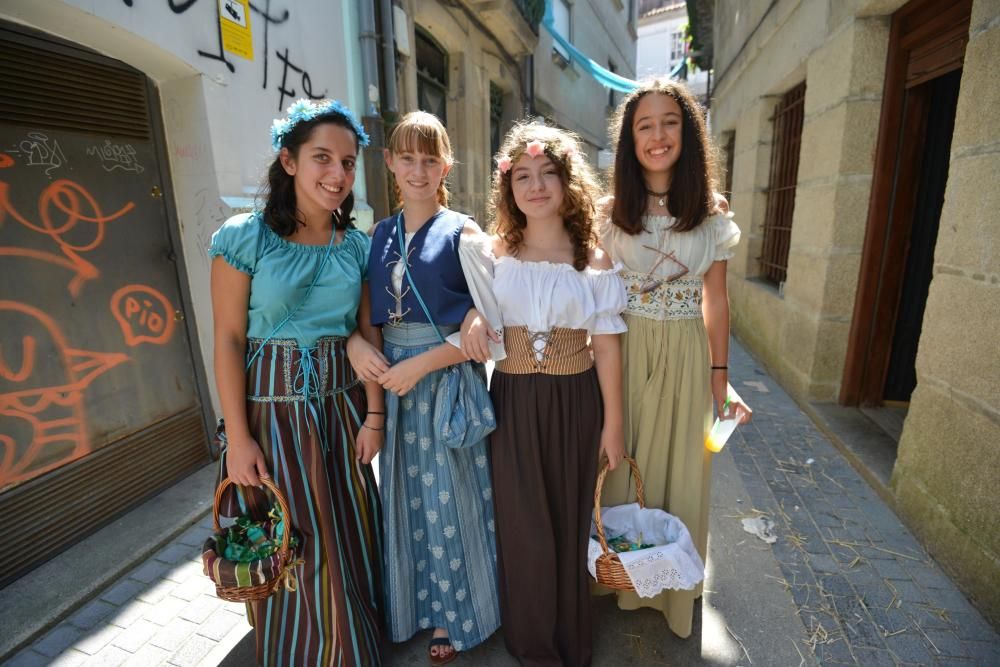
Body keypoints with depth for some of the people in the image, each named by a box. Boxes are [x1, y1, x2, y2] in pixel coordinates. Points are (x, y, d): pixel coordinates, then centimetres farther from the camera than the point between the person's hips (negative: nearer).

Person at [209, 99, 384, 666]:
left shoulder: (356, 245, 3)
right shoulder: (245, 237, -8)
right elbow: (229, 341, -9)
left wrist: (373, 415, 0)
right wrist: (238, 438, -11)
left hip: (343, 404, 4)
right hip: (273, 406, -3)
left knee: (352, 536, 15)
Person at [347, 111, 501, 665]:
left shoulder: (462, 232, -6)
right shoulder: (378, 234, 8)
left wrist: (422, 365, -17)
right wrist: (355, 344, -9)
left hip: (447, 379, -4)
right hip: (392, 379, 5)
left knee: (447, 499, 9)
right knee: (406, 497, 17)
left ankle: (452, 616, 36)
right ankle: (413, 606, 43)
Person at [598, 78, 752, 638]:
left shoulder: (711, 215, 1)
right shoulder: (611, 212, -2)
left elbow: (715, 300, 5)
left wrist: (720, 373, 5)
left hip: (686, 358, 1)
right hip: (624, 353, 0)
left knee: (680, 470, 13)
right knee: (622, 465, 12)